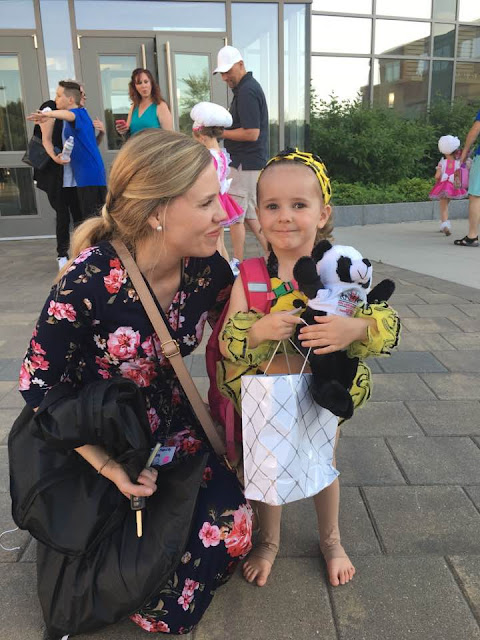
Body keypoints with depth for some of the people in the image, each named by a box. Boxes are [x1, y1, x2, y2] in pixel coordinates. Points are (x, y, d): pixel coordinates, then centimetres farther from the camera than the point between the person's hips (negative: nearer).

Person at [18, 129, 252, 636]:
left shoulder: (208, 269, -16)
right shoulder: (90, 281, -29)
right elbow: (39, 386, -17)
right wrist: (108, 467, -22)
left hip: (175, 430, 4)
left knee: (230, 528, -9)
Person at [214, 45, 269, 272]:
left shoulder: (247, 91, -17)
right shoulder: (247, 87, 15)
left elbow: (251, 133, -24)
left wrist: (220, 133, -15)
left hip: (245, 163, -10)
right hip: (250, 162, 10)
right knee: (249, 214, 15)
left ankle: (237, 264, 12)